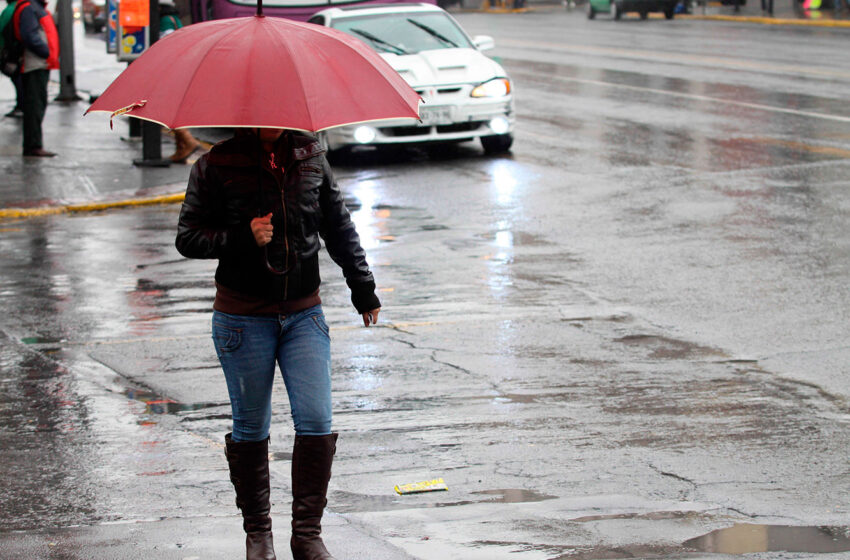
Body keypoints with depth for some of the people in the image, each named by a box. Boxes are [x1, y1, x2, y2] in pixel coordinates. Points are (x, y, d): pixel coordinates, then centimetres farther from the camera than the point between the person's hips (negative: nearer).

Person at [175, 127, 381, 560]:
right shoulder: (216, 164, -6)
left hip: (304, 314, 2)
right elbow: (187, 238, -5)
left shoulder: (310, 155, 3)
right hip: (243, 320, -2)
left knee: (316, 422, -7)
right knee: (250, 429, 6)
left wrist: (363, 289, 18)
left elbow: (338, 227, 14)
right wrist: (243, 238, -21)